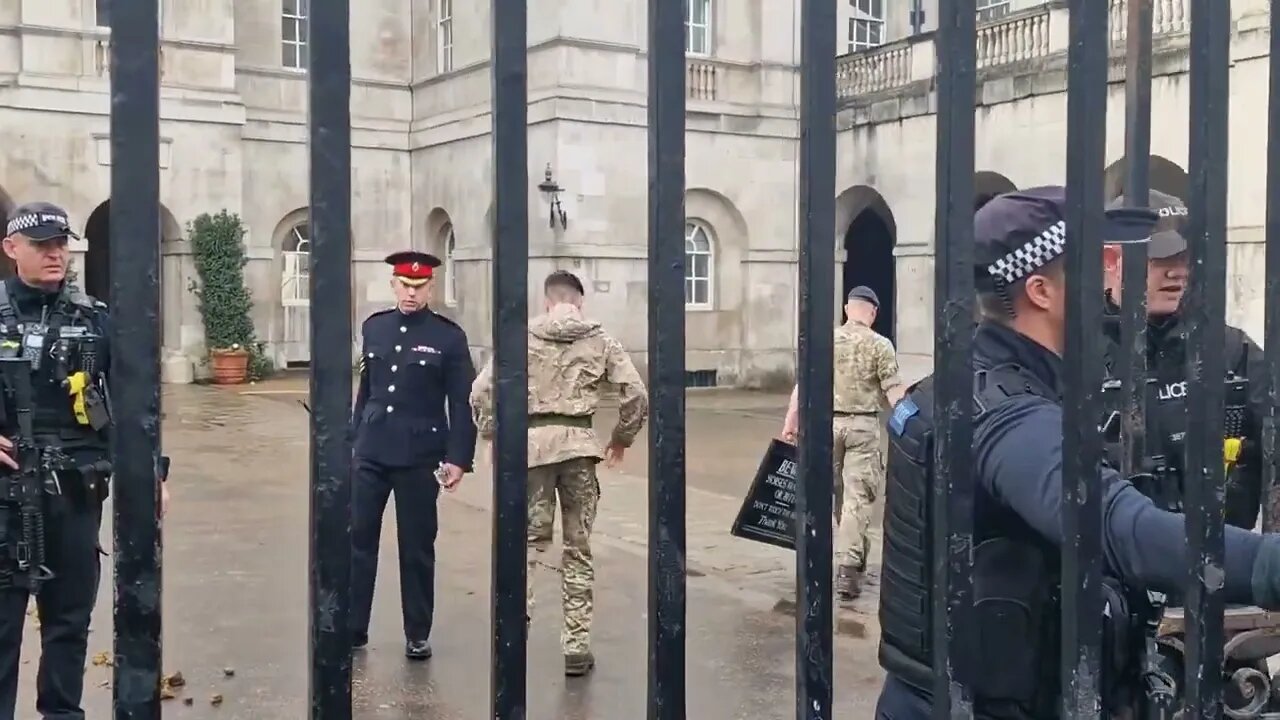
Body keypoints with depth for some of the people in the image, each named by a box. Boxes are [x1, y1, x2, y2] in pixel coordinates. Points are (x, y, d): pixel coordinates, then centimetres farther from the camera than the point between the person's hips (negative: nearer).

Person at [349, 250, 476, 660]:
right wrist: (352, 440, 14)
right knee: (356, 541, 6)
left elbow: (462, 403, -5)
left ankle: (418, 635, 19)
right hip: (370, 454, 4)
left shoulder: (449, 336, -5)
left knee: (417, 548, 7)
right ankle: (353, 629, 18)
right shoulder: (373, 327, 7)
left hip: (419, 458, -3)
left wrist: (458, 458, -10)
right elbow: (364, 389, 13)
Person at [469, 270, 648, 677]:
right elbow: (636, 394, 0)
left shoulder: (524, 337, 3)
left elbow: (481, 392, -1)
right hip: (580, 444, 1)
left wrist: (494, 435, 12)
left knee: (529, 539, 10)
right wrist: (622, 438, 14)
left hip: (533, 441, 0)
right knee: (578, 547, 9)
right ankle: (577, 647, 13)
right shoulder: (599, 340, 5)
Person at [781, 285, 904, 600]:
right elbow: (894, 392, -9)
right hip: (864, 425, -3)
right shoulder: (880, 345, -5)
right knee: (857, 497, -1)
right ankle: (848, 567, -6)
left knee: (838, 493, 17)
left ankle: (855, 555, 31)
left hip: (827, 423, 3)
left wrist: (791, 422, 2)